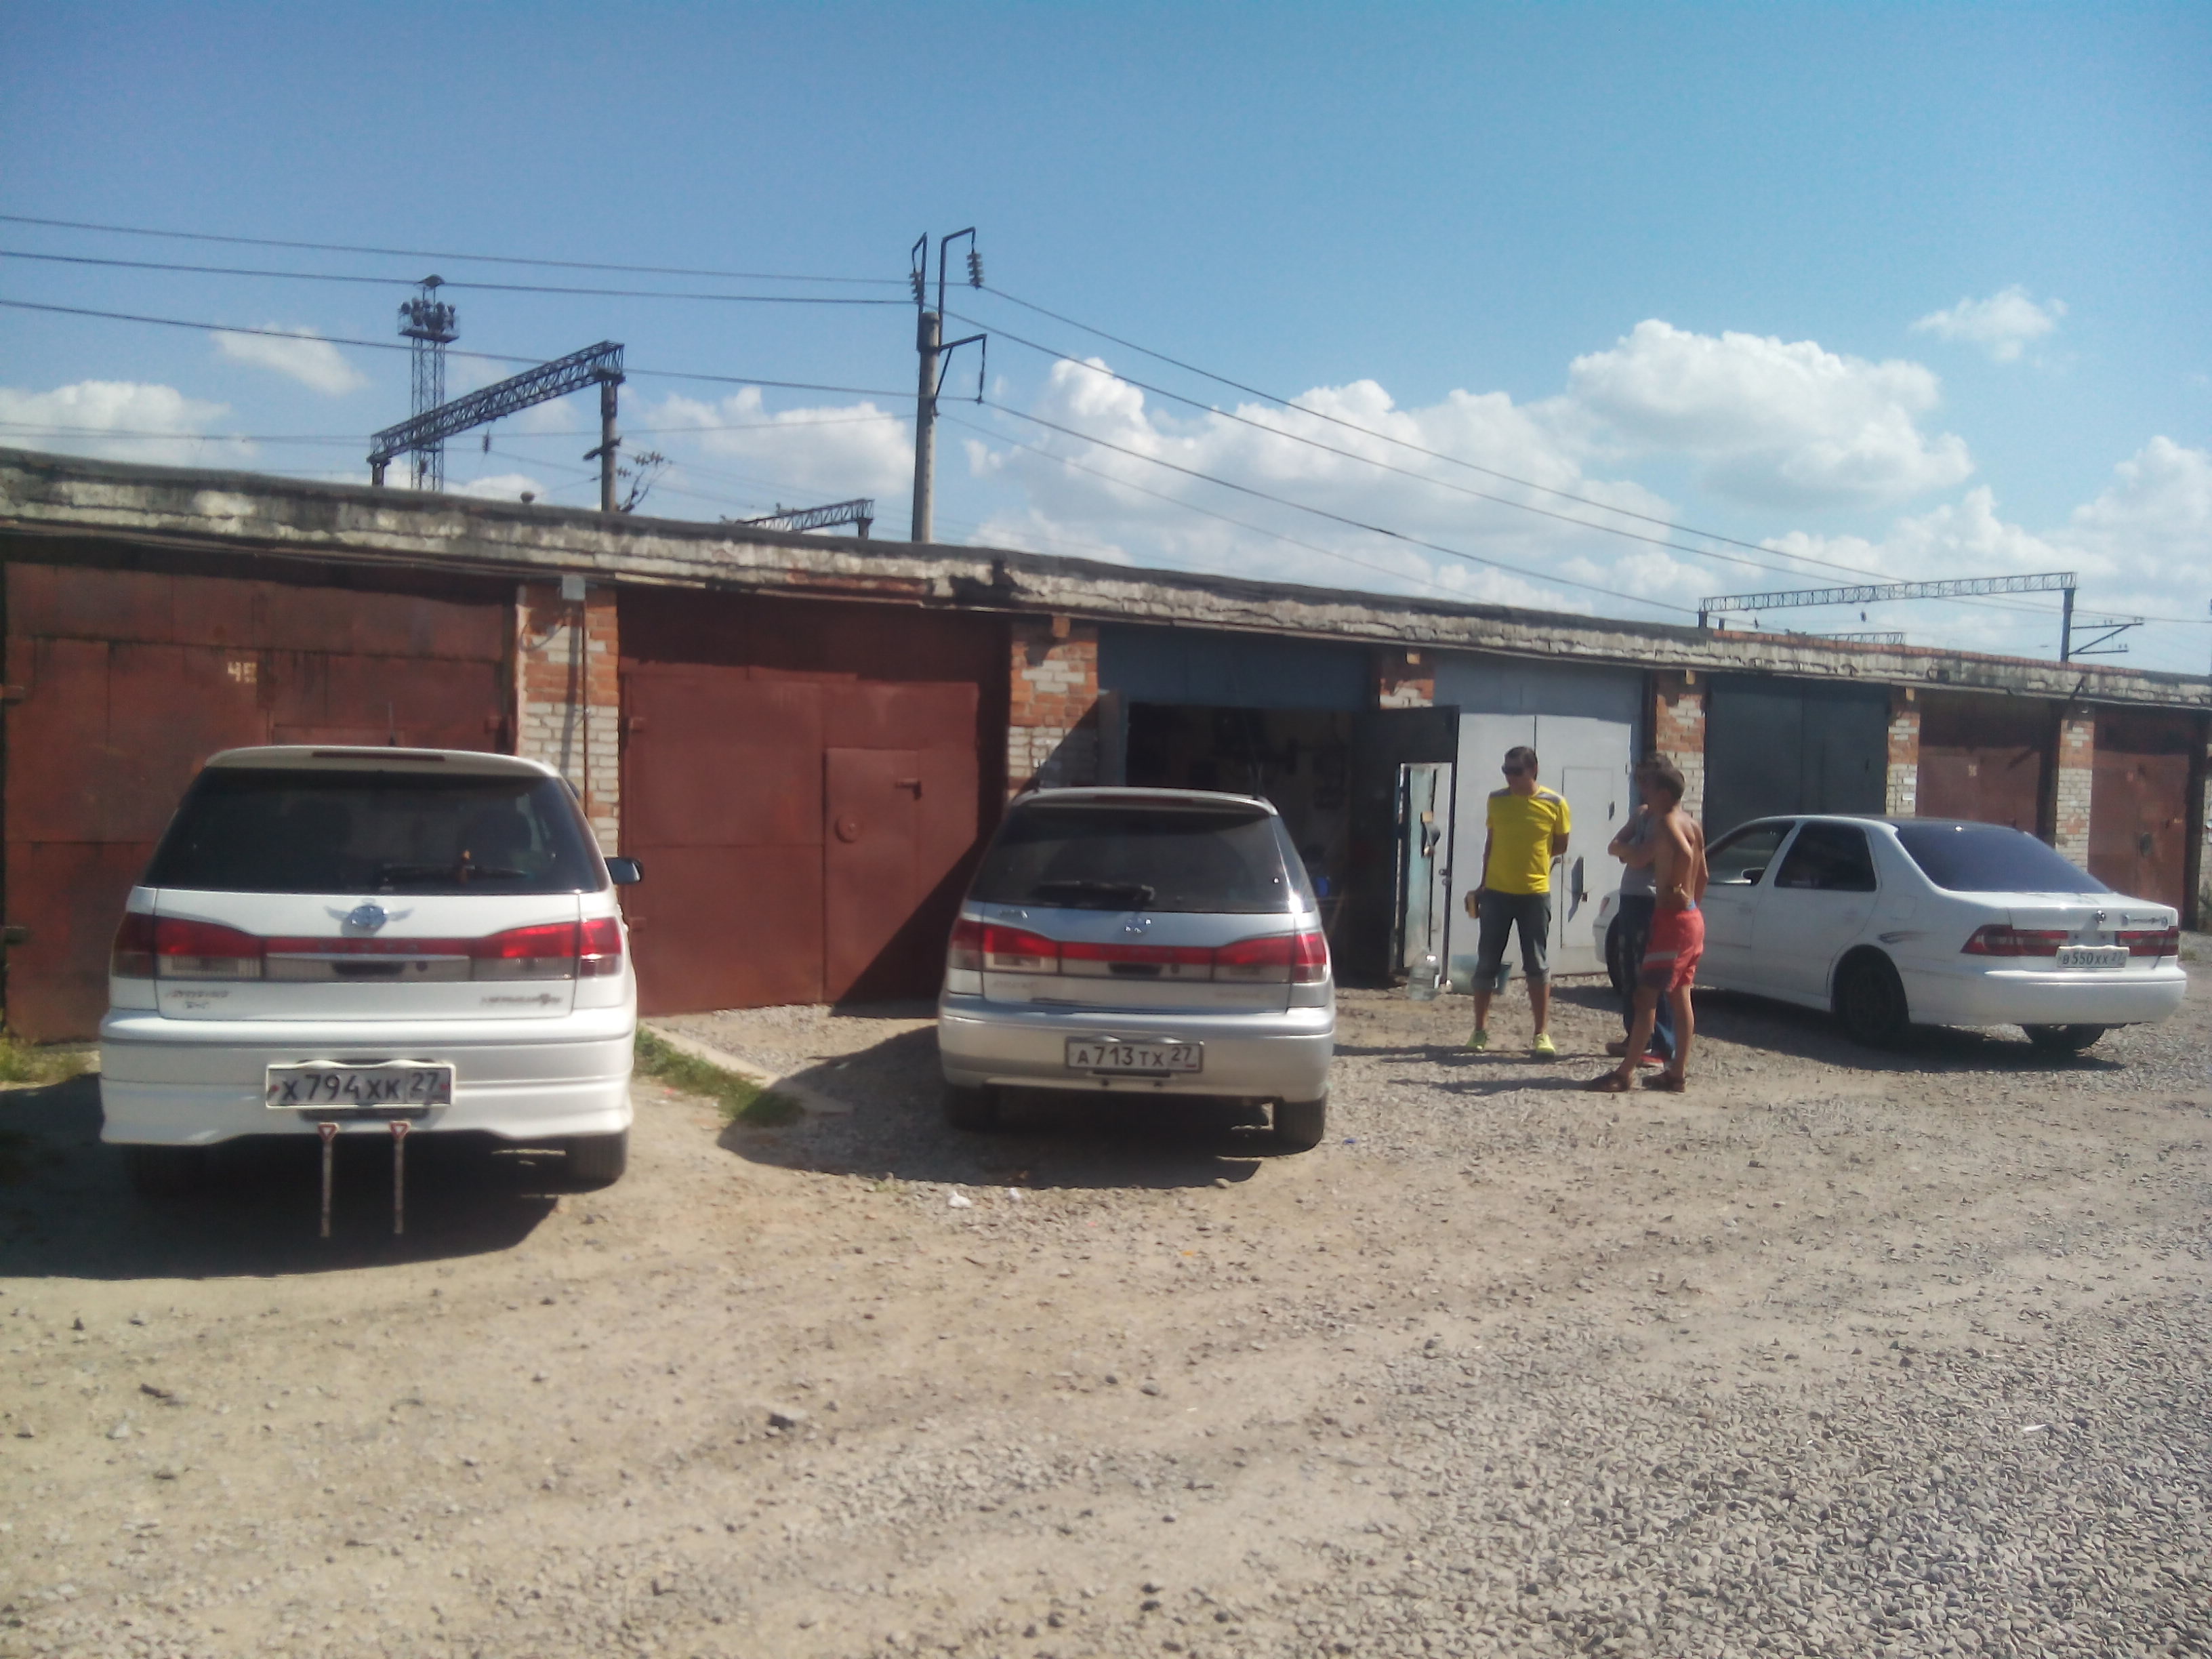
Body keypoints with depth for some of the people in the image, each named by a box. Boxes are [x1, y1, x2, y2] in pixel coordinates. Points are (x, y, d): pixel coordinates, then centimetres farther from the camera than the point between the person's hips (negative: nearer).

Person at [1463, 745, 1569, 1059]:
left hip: (1535, 893, -2)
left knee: (1538, 965, 1)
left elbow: (1560, 846, 7)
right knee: (1487, 963, 6)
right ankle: (1480, 1029, 16)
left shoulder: (1554, 803, -5)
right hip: (1496, 892, 2)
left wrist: (1533, 859, -1)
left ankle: (1543, 1033, 7)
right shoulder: (1496, 800, 3)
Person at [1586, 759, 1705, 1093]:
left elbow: (1683, 853, -35)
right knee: (1680, 997, 12)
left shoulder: (1665, 822, -15)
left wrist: (1674, 890, -24)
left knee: (1646, 997, -8)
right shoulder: (1692, 824, 15)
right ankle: (1678, 1073, 15)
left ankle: (1624, 1074, -7)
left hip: (1671, 919, -10)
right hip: (1693, 918, 10)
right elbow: (1702, 874, 21)